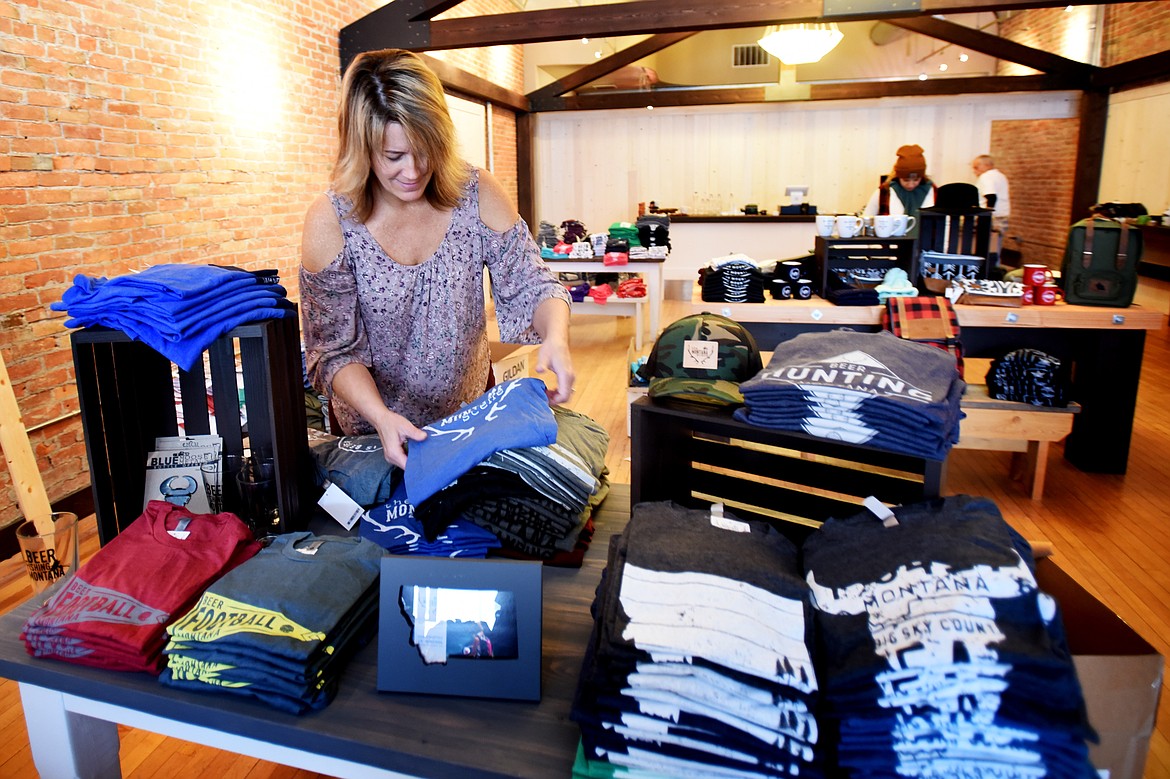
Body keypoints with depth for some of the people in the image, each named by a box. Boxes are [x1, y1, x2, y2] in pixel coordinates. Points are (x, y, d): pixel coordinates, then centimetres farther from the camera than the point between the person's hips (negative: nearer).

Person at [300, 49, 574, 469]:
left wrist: (555, 336, -35)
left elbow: (530, 284, -12)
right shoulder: (330, 221, -21)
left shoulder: (477, 194, -17)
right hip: (375, 423, -2)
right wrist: (382, 418, -35)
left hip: (470, 410, 2)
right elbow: (334, 350, -18)